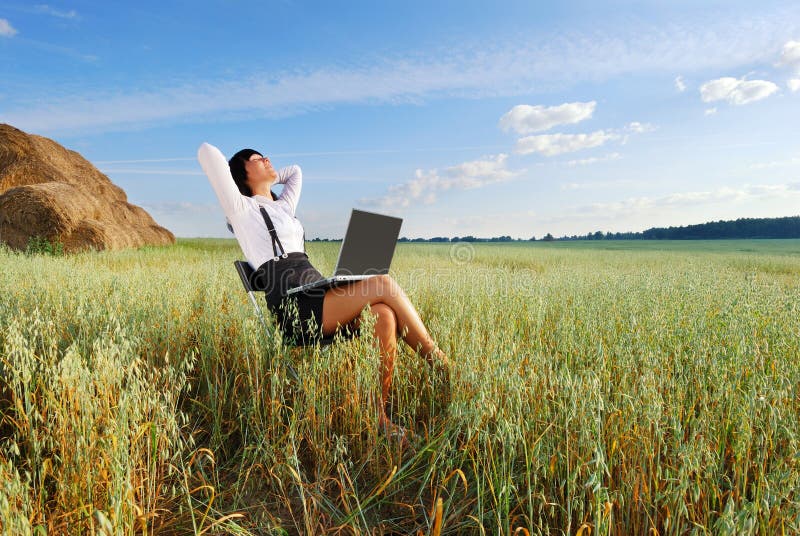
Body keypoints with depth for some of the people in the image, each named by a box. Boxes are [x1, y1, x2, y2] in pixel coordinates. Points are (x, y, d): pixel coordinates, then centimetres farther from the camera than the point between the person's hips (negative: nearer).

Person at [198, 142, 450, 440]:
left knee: (384, 315, -24)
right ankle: (439, 362, -12)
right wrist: (244, 183, 16)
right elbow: (207, 152, 1)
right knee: (384, 284, -25)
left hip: (320, 298, 7)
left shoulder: (283, 205, 29)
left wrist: (267, 180, 35)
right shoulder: (241, 208, 8)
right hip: (296, 309, -7)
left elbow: (294, 171, 46)